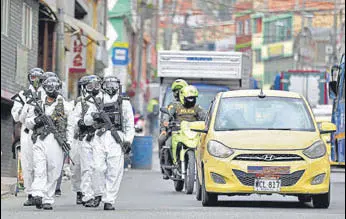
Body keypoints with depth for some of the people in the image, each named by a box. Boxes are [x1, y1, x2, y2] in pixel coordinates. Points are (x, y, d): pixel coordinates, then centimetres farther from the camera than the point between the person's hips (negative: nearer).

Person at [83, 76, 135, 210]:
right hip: (100, 137, 2)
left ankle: (109, 201, -5)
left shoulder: (124, 103, 13)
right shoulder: (97, 103, 19)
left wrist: (128, 140, -3)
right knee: (98, 168, -11)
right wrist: (94, 116, -5)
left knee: (114, 171, -8)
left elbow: (130, 124, 9)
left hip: (116, 138, -1)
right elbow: (86, 120, 17)